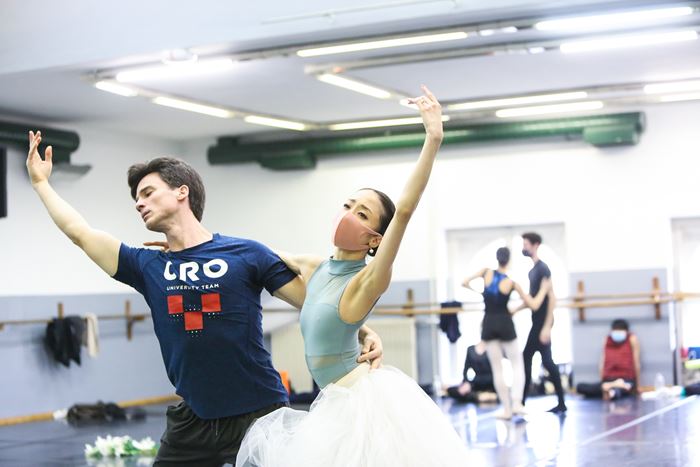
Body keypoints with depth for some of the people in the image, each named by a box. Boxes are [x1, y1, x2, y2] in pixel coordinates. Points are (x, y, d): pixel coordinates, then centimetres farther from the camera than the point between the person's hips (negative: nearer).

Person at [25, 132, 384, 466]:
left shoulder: (246, 255, -3)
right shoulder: (147, 266, 8)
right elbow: (79, 232, 13)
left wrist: (362, 331, -17)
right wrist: (40, 181, 21)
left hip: (260, 415, -4)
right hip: (192, 420, 4)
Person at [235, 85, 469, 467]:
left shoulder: (367, 281, -14)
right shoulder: (314, 268, 6)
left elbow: (404, 209, -29)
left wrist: (432, 140, -37)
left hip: (364, 403, -8)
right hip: (336, 407, 8)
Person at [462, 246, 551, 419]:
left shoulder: (487, 272, -5)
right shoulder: (512, 283, -8)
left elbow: (465, 283, 0)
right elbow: (534, 305, -5)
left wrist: (475, 290, 20)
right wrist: (544, 289, 10)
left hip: (488, 325, 2)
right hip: (505, 324, -2)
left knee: (497, 368, 8)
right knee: (517, 364, 12)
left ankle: (507, 408, 9)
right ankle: (516, 402, -3)